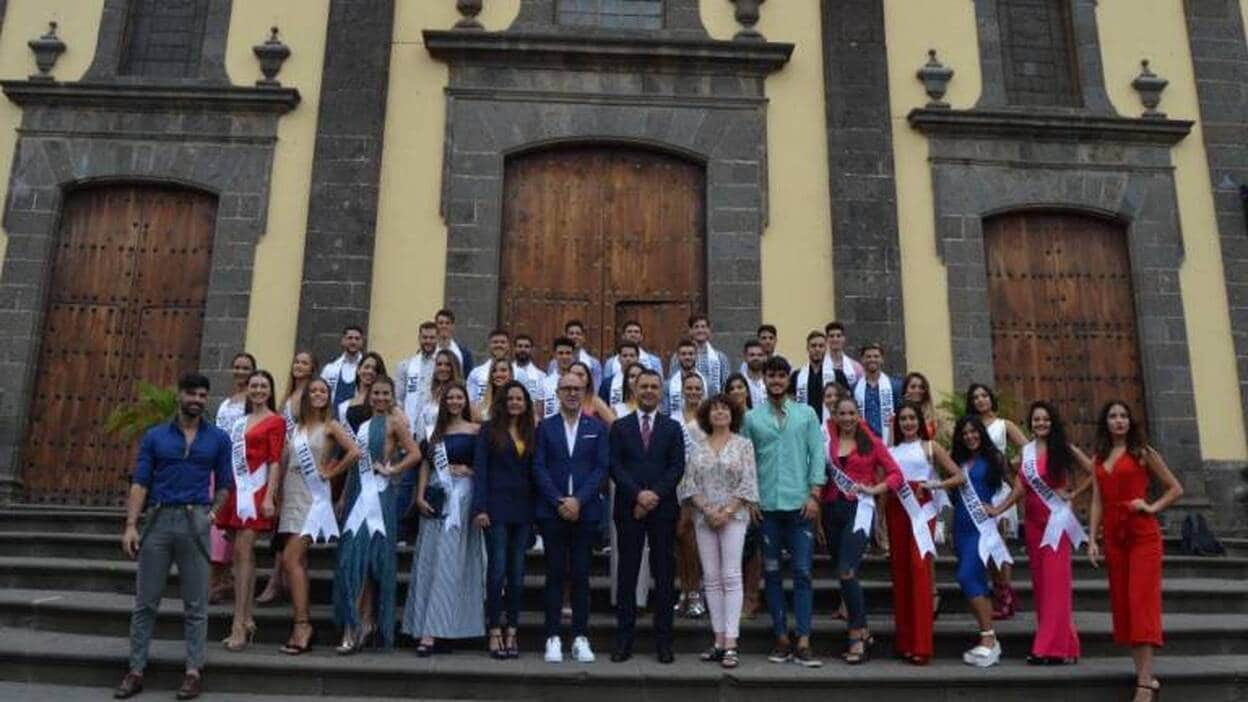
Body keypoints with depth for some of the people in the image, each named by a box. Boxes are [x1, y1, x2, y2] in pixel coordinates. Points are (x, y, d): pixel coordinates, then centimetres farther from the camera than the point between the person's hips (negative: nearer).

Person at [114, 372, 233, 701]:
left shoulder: (218, 439, 7)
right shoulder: (155, 436, 7)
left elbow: (224, 484, 10)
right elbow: (140, 482, 2)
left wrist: (213, 511, -7)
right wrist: (131, 525, -6)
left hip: (195, 521, -1)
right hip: (158, 520, 1)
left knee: (195, 603, 3)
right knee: (145, 601, 6)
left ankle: (194, 670, 9)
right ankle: (136, 670, 15)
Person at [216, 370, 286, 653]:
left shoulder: (275, 421, 0)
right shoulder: (240, 421, 19)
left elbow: (275, 461, -7)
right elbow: (231, 457, 19)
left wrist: (269, 496, -15)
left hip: (256, 490, -6)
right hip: (237, 489, 6)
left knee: (243, 551, -11)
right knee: (243, 553, 8)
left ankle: (239, 624, -10)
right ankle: (247, 620, 14)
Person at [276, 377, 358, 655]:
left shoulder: (330, 426, -2)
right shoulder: (296, 427, 14)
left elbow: (355, 452, -16)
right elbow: (284, 460, 14)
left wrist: (330, 472, -8)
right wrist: (278, 494, 4)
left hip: (313, 497, -6)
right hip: (292, 496, 6)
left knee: (290, 559, -15)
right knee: (298, 562, 6)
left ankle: (302, 624, -9)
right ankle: (304, 623, 11)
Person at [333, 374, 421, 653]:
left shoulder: (395, 421, -3)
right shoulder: (363, 425, 17)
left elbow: (415, 454, -14)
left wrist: (391, 470, -10)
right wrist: (345, 496, 15)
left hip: (379, 493, -6)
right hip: (358, 493, 7)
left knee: (364, 557, -7)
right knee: (353, 556, 4)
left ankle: (356, 627, -2)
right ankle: (364, 623, 13)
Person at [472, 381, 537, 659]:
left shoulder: (530, 434, 11)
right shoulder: (489, 431, 2)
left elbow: (533, 472, 10)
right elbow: (480, 470, -4)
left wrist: (537, 509, 2)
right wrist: (480, 508, -12)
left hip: (522, 510, 4)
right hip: (497, 508, -3)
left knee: (517, 572, 6)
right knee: (497, 570, -3)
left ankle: (512, 631, 13)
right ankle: (495, 633, 5)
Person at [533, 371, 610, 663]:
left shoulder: (597, 427, 8)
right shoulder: (545, 427, 7)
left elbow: (601, 468, 0)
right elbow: (539, 468, 0)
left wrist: (578, 500, -11)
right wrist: (559, 502, -10)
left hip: (585, 511, 0)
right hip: (552, 511, 0)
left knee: (581, 574, 3)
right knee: (554, 574, 3)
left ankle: (581, 638, 9)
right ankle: (553, 637, 8)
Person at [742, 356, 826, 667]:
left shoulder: (806, 414, 6)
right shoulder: (752, 418, 6)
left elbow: (817, 454, 2)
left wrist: (814, 494, -6)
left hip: (799, 504, -1)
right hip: (766, 505, 1)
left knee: (802, 572, -2)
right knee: (772, 572, 7)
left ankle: (803, 642, 2)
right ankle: (781, 638, 16)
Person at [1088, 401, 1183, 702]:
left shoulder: (1143, 452, 1)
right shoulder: (1098, 460, 12)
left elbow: (1176, 488, 5)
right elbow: (1097, 502, 10)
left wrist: (1152, 507, -9)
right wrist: (1092, 540, 4)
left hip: (1143, 535, -5)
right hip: (1114, 537, 5)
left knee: (1142, 602, -9)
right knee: (1122, 604, 6)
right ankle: (1143, 673, 14)